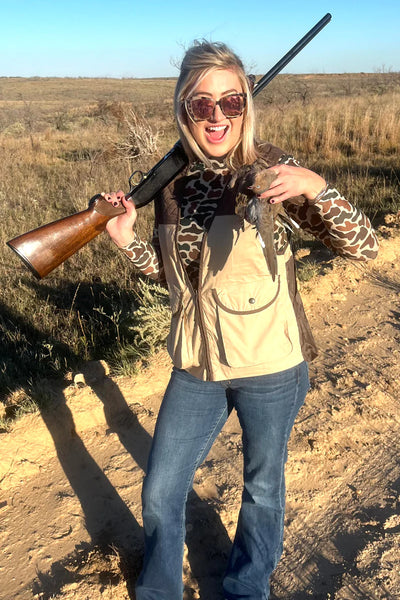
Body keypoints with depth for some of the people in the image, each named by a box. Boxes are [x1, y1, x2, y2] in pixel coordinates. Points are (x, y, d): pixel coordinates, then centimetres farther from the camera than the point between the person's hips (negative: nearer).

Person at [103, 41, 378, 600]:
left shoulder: (270, 168, -13)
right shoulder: (173, 177, -2)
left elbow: (363, 246, -17)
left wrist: (316, 186, -32)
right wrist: (127, 240, -8)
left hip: (269, 367, -3)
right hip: (197, 367, 4)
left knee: (262, 488, 19)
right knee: (159, 493, 15)